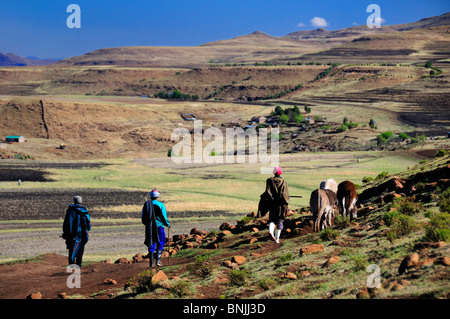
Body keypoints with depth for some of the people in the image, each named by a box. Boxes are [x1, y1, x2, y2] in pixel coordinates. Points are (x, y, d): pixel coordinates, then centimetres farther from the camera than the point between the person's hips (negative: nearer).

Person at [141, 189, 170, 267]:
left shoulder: (146, 205, 4)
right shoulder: (160, 205, -7)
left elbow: (142, 217, 9)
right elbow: (164, 217, -8)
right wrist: (168, 224, 9)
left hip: (149, 228, 3)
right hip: (158, 227, -3)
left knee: (151, 245, 10)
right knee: (160, 244, 8)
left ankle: (151, 263, 6)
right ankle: (158, 261, -4)